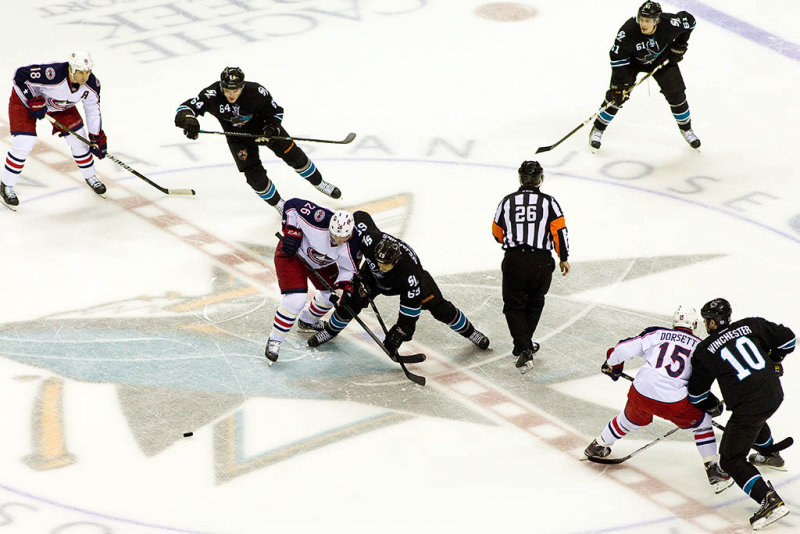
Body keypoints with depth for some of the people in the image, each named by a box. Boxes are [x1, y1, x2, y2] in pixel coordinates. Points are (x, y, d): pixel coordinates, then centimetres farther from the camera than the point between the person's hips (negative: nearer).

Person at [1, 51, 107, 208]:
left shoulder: (91, 84, -23)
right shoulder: (53, 75, -43)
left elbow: (93, 108, -5)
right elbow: (20, 75, -36)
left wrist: (97, 136, -1)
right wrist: (34, 101, -33)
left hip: (61, 104, 6)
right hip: (25, 97, -6)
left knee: (77, 137, 3)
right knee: (24, 143, -16)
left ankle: (90, 177, 28)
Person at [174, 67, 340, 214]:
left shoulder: (256, 92, -32)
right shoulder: (212, 95, -32)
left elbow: (276, 112, -15)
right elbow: (184, 109, -34)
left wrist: (272, 129, -32)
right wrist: (189, 120, -56)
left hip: (263, 124, 0)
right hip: (237, 134, 1)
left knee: (292, 154, 3)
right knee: (254, 174, -9)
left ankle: (319, 183, 28)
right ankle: (280, 206, 14)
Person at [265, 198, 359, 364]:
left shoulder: (352, 246, -27)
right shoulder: (319, 220, -41)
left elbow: (349, 269, -9)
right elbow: (292, 204, -29)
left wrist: (345, 286, -25)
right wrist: (292, 231, -28)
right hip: (292, 252, -6)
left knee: (330, 292, 16)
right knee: (296, 299, -18)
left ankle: (307, 320, 45)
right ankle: (274, 341, -3)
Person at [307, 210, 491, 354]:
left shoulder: (410, 270, -45)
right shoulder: (371, 240, -41)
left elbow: (412, 303, -37)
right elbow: (359, 216, -23)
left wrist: (401, 331, -37)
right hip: (373, 275, 2)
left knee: (439, 307, -6)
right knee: (352, 299, -13)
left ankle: (468, 331, 20)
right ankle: (331, 330, 16)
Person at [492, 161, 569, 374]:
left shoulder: (507, 201, 7)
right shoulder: (548, 202, 2)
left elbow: (497, 234, 14)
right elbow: (559, 230, -4)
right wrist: (563, 258, 6)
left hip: (514, 260, 0)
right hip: (541, 261, 0)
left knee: (513, 305, 10)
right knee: (535, 302, 22)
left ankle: (524, 350, -5)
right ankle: (525, 344, 27)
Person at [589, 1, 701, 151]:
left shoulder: (669, 24, -34)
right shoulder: (628, 30, -38)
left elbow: (689, 20, -12)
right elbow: (618, 57, -29)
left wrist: (679, 46, -8)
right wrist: (620, 84, -28)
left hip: (662, 59, 2)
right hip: (632, 60, -2)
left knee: (676, 93, 0)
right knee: (616, 95, -8)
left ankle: (686, 128, 25)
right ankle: (598, 129, 12)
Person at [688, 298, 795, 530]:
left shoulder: (704, 351, -2)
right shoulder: (751, 326, 5)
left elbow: (696, 395, 7)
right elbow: (787, 338, 10)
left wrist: (713, 405, 28)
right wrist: (774, 361, 29)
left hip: (749, 405, -7)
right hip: (774, 395, 7)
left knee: (731, 460, 3)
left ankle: (770, 501, -13)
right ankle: (770, 454, 64)